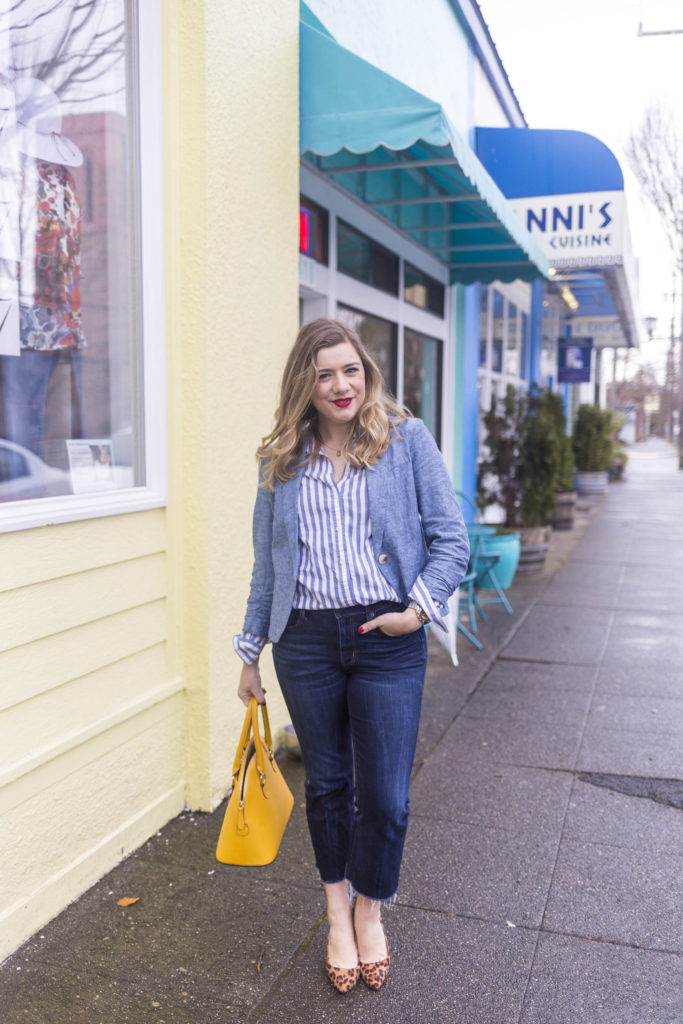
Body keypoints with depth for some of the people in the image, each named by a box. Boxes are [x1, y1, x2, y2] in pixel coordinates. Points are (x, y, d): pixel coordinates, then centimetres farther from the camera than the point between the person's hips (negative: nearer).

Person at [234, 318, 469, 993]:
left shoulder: (406, 438, 0)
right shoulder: (280, 460, 7)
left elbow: (451, 539, 0)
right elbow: (266, 563, 11)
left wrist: (419, 608, -13)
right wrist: (250, 652, 12)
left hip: (387, 638, -2)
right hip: (306, 640, 2)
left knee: (385, 795, 2)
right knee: (325, 783, 15)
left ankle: (370, 909, 32)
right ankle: (338, 914, 38)